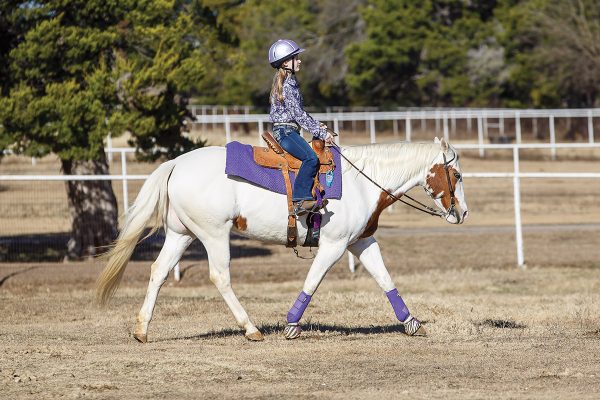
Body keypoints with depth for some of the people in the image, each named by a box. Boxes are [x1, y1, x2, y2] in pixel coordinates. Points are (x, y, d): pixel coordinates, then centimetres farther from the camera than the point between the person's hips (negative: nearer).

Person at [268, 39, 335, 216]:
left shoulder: (290, 82, 18)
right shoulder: (287, 85, -13)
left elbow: (300, 113, 24)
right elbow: (298, 115, -17)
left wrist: (318, 126, 14)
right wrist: (321, 132, -14)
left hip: (288, 131, 11)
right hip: (285, 131, -11)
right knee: (311, 158, -27)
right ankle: (300, 200, -33)